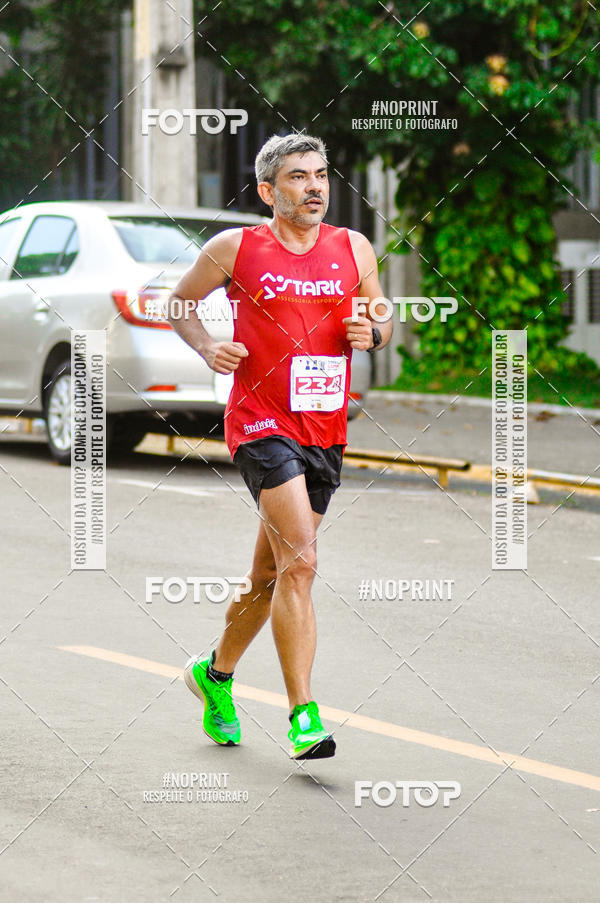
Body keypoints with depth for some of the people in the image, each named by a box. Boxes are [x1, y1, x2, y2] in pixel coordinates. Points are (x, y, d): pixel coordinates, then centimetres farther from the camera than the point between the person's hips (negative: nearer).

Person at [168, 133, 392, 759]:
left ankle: (215, 674, 40)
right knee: (299, 562, -20)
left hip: (325, 431, 5)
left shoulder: (354, 250, 6)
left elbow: (383, 318, 18)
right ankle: (303, 717, -18)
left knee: (270, 577, 15)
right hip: (260, 422, -5)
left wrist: (373, 334, -5)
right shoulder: (234, 249, -3)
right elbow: (182, 302, 12)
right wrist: (207, 349, -6)